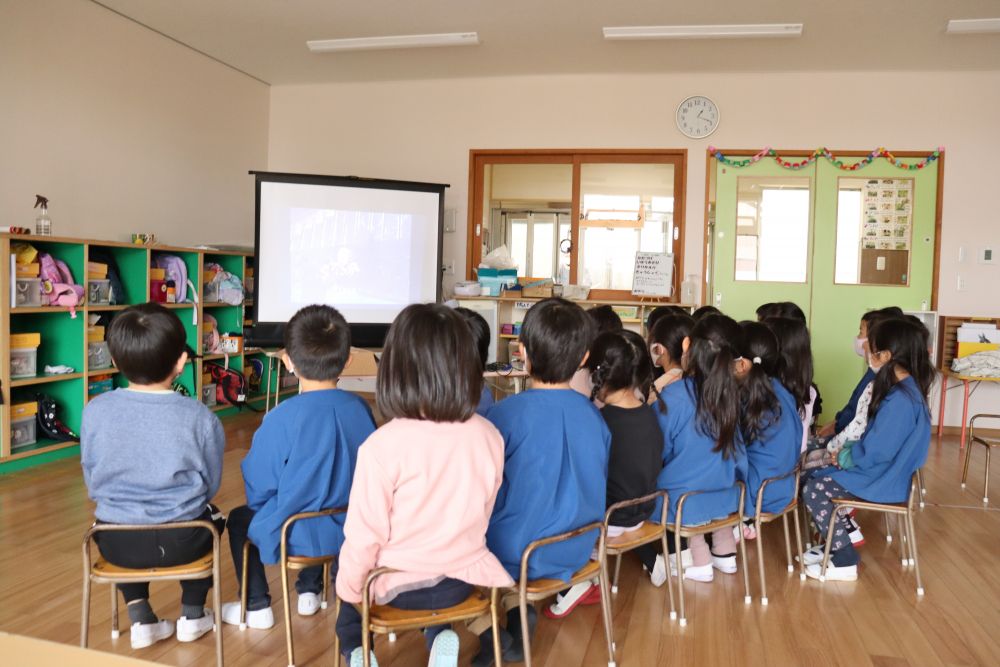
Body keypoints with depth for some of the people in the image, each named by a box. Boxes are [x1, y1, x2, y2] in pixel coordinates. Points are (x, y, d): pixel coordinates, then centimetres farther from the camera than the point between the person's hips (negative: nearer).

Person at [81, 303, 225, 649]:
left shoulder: (95, 410, -9)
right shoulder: (199, 416, -14)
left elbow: (92, 483, 3)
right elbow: (210, 484, -1)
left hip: (115, 543, 2)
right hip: (182, 542, -1)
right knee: (210, 517, 33)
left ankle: (140, 617, 29)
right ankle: (192, 615, 36)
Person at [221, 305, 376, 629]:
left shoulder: (281, 418, -23)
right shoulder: (360, 408, -11)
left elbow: (258, 489, -12)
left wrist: (261, 505, 11)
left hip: (299, 535, -4)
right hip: (351, 530, 4)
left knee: (239, 520, 24)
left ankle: (256, 608, 30)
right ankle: (310, 590, 47)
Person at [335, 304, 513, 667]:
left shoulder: (382, 445, -25)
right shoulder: (489, 436, -12)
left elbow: (364, 536, -17)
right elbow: (483, 514, 4)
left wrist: (348, 588, 2)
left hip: (397, 583, -2)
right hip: (465, 578, 3)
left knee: (345, 572, 30)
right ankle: (440, 637, 17)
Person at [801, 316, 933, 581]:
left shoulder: (899, 399, -28)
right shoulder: (909, 387, 4)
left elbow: (874, 452, -27)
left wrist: (845, 456, -9)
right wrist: (847, 451, 3)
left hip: (884, 480, -10)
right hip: (888, 470, 10)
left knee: (812, 490, -8)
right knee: (815, 477, 12)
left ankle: (845, 562, 2)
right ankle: (837, 543, 20)